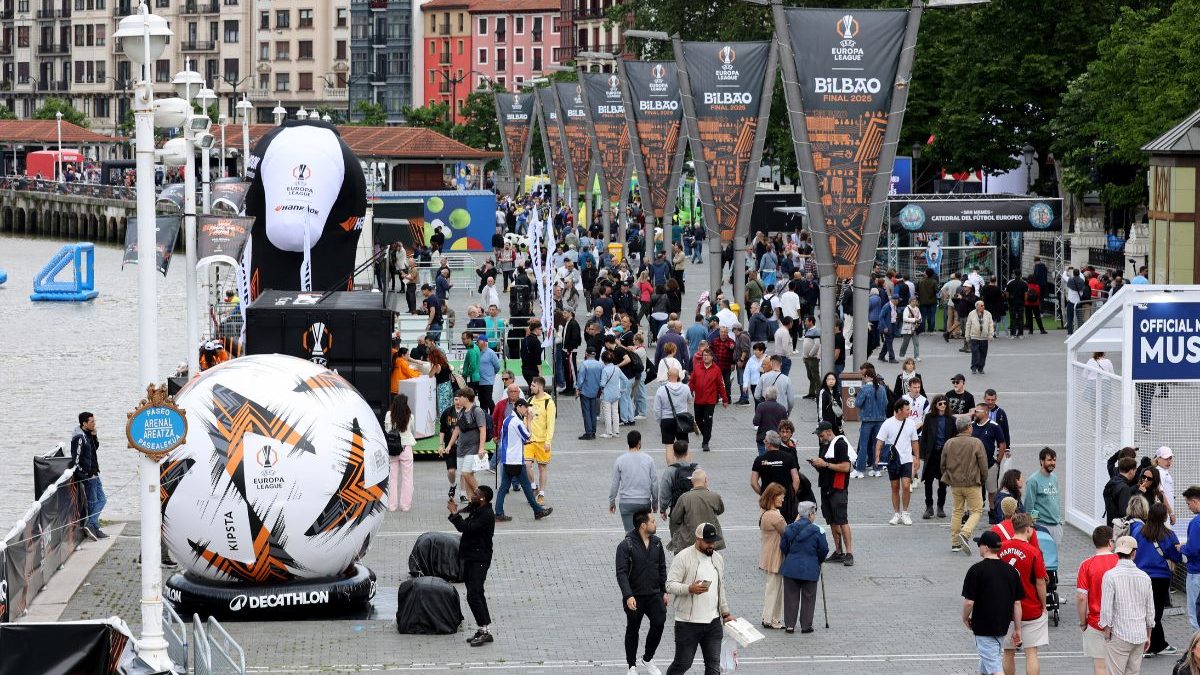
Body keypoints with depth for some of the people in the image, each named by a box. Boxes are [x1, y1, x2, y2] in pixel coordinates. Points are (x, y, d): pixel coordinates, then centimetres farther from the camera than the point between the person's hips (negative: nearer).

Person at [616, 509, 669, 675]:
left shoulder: (656, 543, 5)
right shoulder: (626, 546, -13)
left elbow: (662, 568, 15)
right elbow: (621, 573, -17)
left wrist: (664, 591, 13)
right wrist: (628, 596, -27)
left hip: (654, 595, 4)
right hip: (634, 597, -4)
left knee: (659, 624, -6)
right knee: (632, 630, 8)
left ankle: (647, 659, 16)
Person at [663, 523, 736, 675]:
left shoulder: (717, 558, 11)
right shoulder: (683, 557, -9)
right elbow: (670, 585, -13)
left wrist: (725, 613, 19)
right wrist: (690, 589, -29)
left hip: (713, 622, 6)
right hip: (688, 623, -5)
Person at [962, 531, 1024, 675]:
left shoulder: (976, 570, -15)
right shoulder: (1011, 571, 2)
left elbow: (969, 602, -16)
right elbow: (1017, 603, 4)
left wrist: (965, 618, 3)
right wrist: (1017, 629, 10)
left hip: (983, 627, -6)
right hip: (1003, 625, 6)